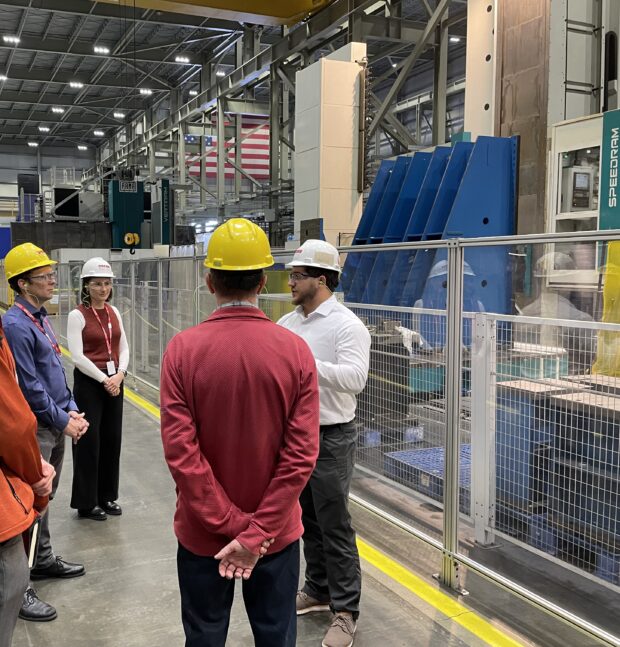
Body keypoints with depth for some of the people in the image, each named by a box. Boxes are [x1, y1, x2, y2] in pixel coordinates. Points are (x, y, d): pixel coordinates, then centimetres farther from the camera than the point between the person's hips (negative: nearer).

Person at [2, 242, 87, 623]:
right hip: (36, 429, -9)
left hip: (56, 425, 9)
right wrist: (63, 421, -14)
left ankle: (44, 560, 36)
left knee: (45, 496, 21)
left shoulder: (41, 318, 10)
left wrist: (71, 410, 6)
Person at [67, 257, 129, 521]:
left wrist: (120, 374, -8)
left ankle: (107, 496, 26)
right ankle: (86, 502, 15)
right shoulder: (77, 315, -10)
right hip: (89, 383, -5)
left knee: (112, 439, 11)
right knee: (89, 442, 2)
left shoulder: (114, 312, 7)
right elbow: (77, 356, -15)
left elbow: (123, 348, 8)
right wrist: (104, 379, -15)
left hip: (114, 382, 6)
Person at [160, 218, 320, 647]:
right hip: (276, 531, 1)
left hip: (202, 532, 0)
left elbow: (180, 450, -17)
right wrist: (256, 531, -12)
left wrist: (231, 525, -11)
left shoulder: (183, 349, -14)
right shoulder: (295, 350, -11)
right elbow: (302, 455, -15)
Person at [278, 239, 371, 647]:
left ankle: (346, 611, 14)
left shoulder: (347, 325, -15)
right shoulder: (287, 323, 7)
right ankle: (319, 590, 35)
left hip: (331, 439, -7)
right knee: (308, 520, 18)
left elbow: (355, 378, -29)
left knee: (335, 527, 1)